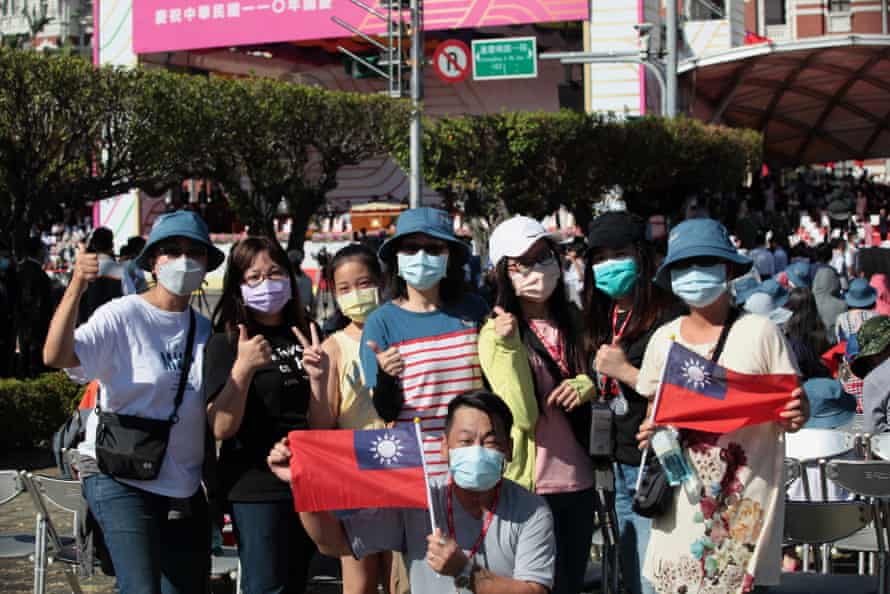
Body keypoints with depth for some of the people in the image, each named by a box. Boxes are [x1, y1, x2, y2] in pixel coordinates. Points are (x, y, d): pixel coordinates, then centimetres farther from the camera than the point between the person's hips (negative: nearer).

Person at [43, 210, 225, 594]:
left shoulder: (205, 330, 9)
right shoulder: (122, 316, -9)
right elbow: (55, 356, -26)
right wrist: (76, 288, -38)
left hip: (185, 486, 6)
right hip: (121, 479, -6)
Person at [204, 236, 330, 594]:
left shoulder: (305, 339, 11)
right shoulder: (225, 343, -5)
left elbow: (321, 428, 7)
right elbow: (221, 428, -15)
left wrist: (316, 377, -10)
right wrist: (242, 367, -26)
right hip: (256, 488, -6)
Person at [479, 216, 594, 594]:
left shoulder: (573, 321, 7)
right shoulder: (496, 334, -9)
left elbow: (597, 376, 20)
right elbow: (524, 416, -18)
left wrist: (588, 385, -3)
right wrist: (509, 346, -27)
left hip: (579, 481, 5)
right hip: (529, 484, -5)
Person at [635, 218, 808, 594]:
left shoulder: (759, 332, -3)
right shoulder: (664, 338, 8)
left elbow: (793, 407, 2)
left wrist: (795, 416, -19)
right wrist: (650, 431, -2)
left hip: (747, 494, -3)